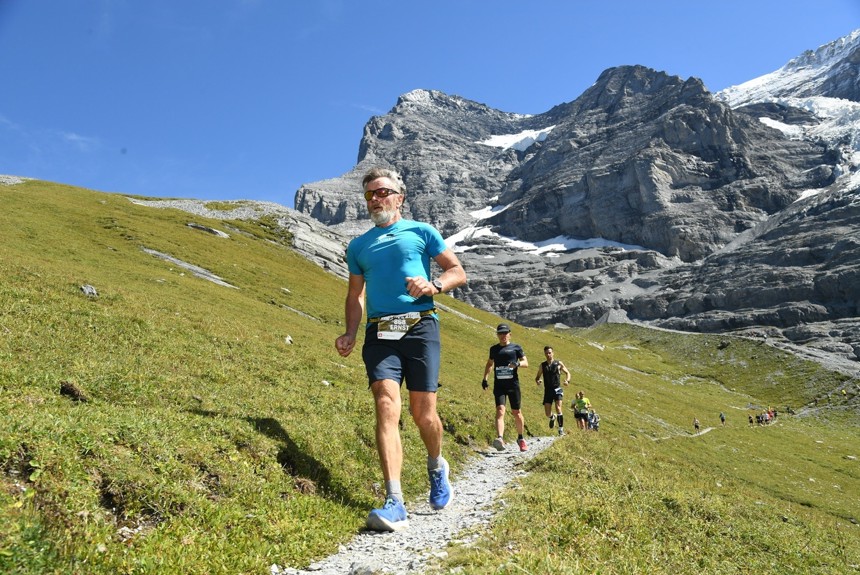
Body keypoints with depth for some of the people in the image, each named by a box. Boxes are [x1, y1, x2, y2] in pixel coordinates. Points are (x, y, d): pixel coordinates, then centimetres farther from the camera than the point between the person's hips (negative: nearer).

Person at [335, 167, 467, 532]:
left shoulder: (421, 232, 11)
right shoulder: (358, 246, 20)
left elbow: (457, 272, 9)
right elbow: (355, 294, 22)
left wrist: (433, 285, -12)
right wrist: (350, 334, 6)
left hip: (419, 327, -2)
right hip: (379, 333, 2)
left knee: (423, 413, -2)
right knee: (386, 408, -15)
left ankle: (437, 467, 31)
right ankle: (395, 504, -17)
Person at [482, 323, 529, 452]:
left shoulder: (516, 347, 5)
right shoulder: (494, 349, 13)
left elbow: (526, 363, 2)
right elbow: (490, 363, 27)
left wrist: (518, 364, -20)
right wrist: (485, 378, 17)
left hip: (513, 384, -1)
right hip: (499, 384, 1)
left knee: (516, 412, 8)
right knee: (500, 411, -16)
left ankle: (521, 439, 27)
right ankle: (500, 439, -31)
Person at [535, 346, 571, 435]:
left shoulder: (558, 363, 1)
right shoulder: (542, 365, 6)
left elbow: (567, 372, 12)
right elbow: (537, 377, 12)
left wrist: (567, 381, -8)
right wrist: (537, 381, -12)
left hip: (557, 389, -2)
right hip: (547, 390, 2)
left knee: (558, 408, -20)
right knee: (547, 413, 1)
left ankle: (561, 429, -9)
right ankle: (553, 417, 38)